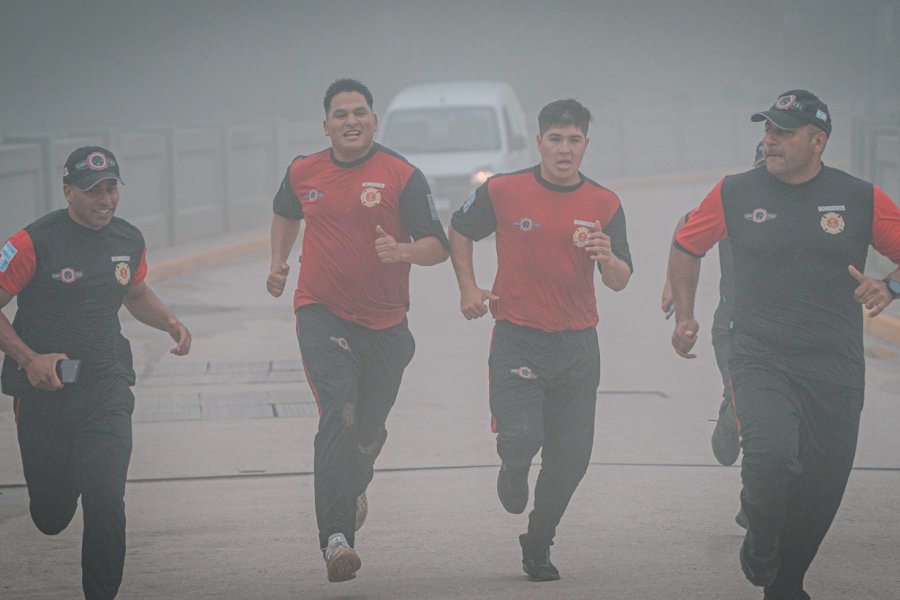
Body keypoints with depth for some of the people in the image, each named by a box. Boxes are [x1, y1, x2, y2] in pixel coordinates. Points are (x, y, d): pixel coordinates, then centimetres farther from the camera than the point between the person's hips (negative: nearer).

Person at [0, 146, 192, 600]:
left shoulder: (130, 241, 4)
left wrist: (169, 322, 5)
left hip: (106, 384, 2)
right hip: (43, 389, -2)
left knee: (105, 501, -16)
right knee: (52, 517, 11)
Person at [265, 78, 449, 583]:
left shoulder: (403, 176, -8)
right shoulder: (303, 173, 3)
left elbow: (439, 247, -10)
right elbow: (287, 213, 27)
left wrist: (402, 250, -29)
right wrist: (279, 262, 18)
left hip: (384, 321, 0)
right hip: (321, 313, 0)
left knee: (369, 429, 14)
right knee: (339, 414, -20)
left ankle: (356, 485, 51)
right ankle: (336, 537, -27)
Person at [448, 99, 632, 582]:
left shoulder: (603, 204, 1)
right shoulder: (503, 192, -5)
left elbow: (620, 283, -2)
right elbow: (459, 231, 13)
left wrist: (607, 259, -24)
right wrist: (468, 288, 4)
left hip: (577, 343, 3)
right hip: (517, 337, -3)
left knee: (570, 458, 4)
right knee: (520, 436, -19)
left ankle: (537, 544, 27)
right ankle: (513, 469, 21)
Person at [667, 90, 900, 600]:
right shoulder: (735, 194, 3)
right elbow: (686, 247, 18)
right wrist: (685, 315, 11)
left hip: (836, 373, 2)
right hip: (762, 362, -2)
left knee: (821, 490, 7)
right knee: (771, 454, -27)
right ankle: (759, 551, 3)